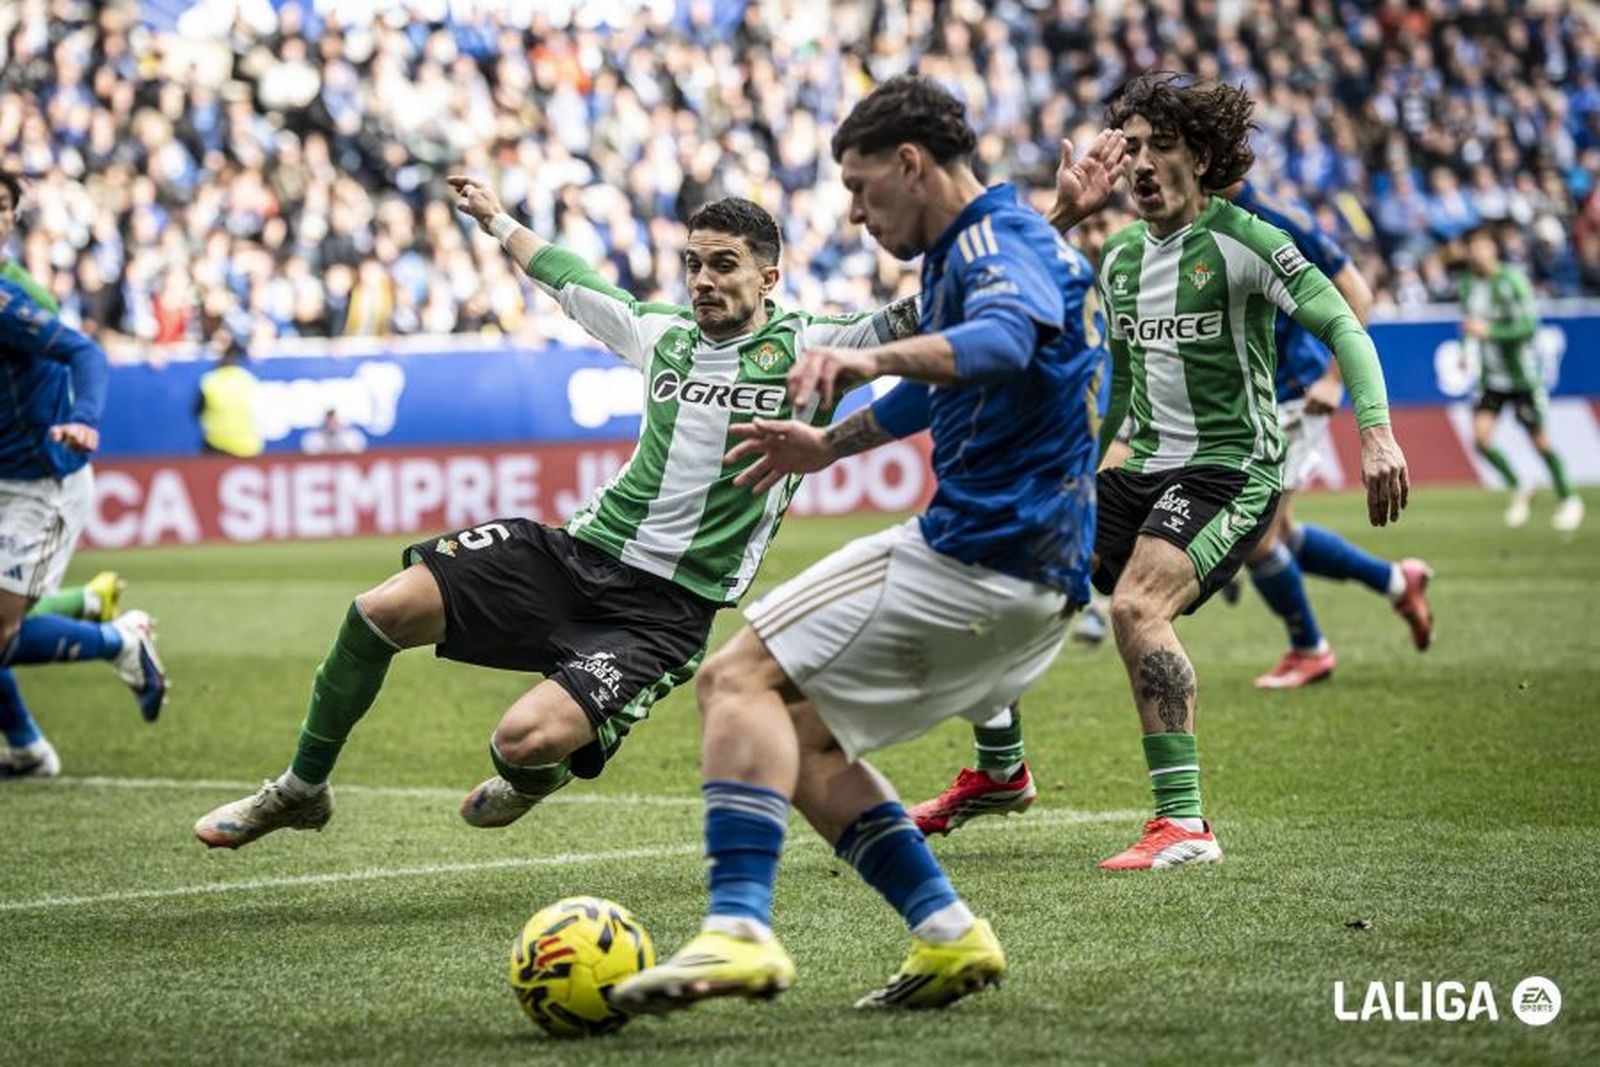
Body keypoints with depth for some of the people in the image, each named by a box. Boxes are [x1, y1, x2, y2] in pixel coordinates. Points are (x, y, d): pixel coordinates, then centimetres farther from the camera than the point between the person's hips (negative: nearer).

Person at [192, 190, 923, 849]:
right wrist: (497, 220, 40)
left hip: (663, 608, -6)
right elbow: (571, 281, 28)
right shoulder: (664, 333, 11)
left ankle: (541, 775, 16)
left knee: (526, 739, -26)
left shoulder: (803, 347, -5)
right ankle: (302, 789, 14)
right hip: (576, 551, 6)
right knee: (383, 610, -8)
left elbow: (903, 324, -17)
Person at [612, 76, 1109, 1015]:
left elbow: (1003, 341, -36)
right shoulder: (977, 249, 21)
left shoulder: (997, 240, -12)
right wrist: (831, 444, 47)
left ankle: (739, 930, -29)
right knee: (800, 732, 14)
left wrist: (874, 358, -52)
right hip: (1040, 582, 10)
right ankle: (949, 936, 6)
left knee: (741, 679, -15)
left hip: (979, 553, -10)